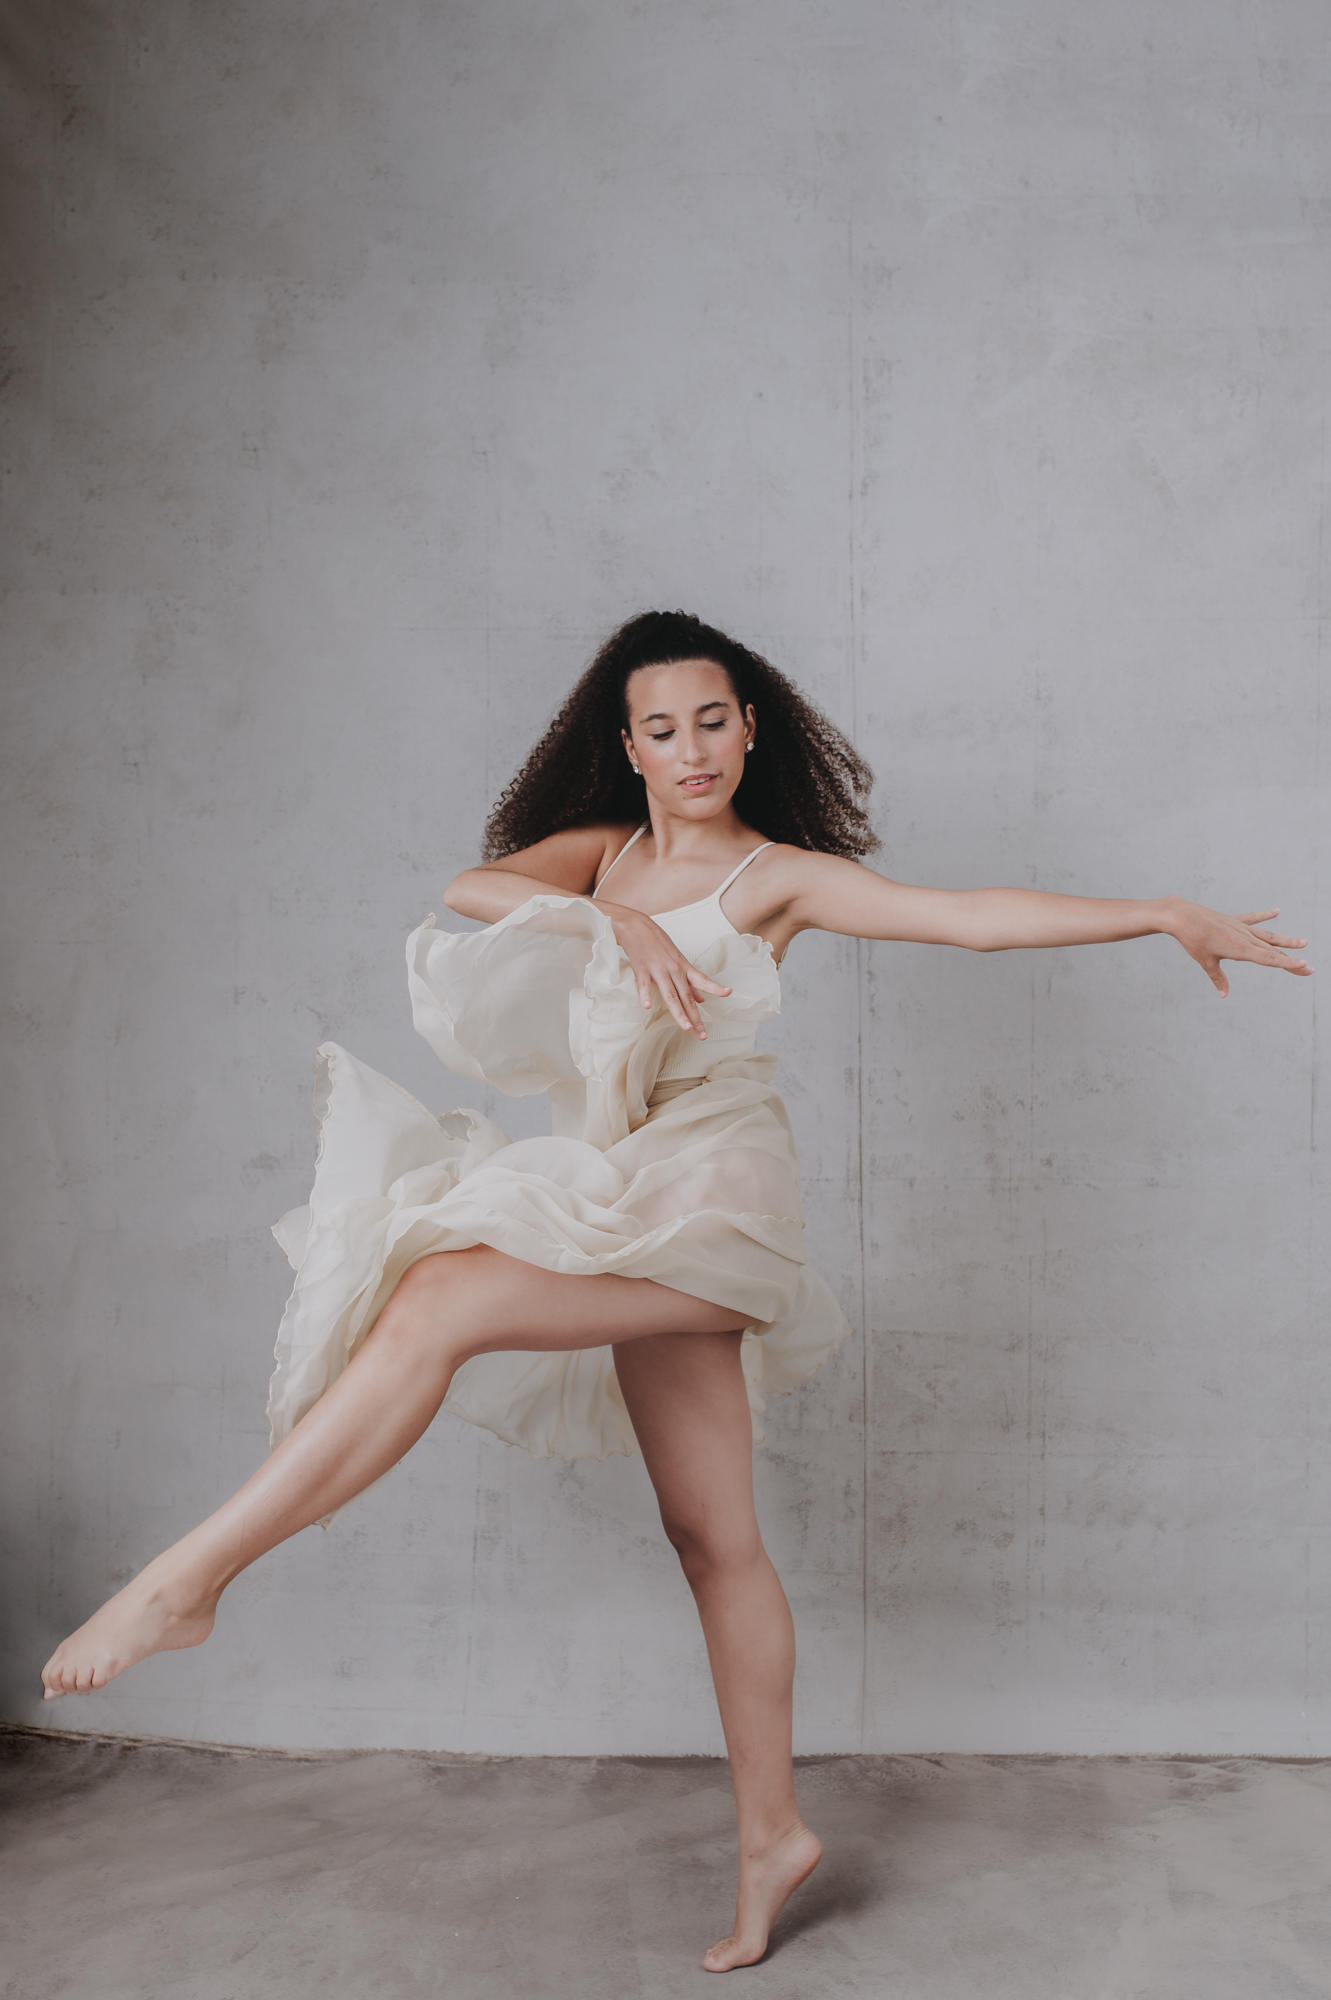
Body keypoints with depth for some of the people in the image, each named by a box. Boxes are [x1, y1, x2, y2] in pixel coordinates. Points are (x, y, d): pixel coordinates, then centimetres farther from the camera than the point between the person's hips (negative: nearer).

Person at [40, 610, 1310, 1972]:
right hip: (622, 1198, 6)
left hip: (707, 1192, -6)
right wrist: (615, 919, -15)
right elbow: (471, 885, 0)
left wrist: (1166, 915, -10)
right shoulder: (606, 850, 16)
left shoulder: (775, 874, 2)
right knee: (711, 1538, 8)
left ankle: (190, 1577, -19)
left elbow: (970, 917, -3)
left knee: (437, 1305, -24)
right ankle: (771, 1833, 19)